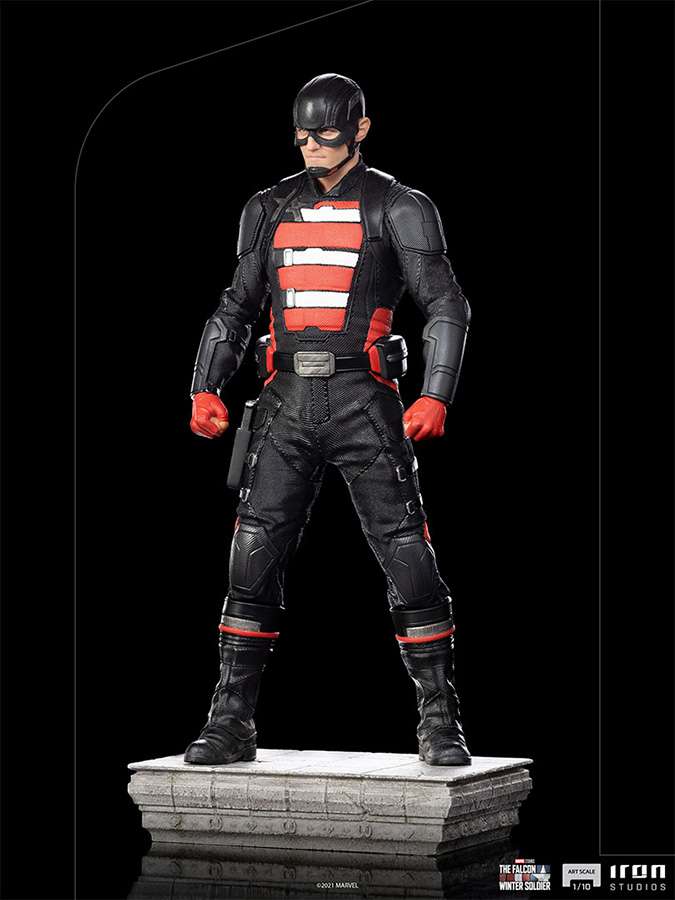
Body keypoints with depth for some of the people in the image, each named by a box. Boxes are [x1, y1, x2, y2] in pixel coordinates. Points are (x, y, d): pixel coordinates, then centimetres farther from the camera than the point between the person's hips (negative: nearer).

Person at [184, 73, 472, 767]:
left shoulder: (397, 208, 3)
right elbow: (236, 307, 21)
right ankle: (231, 722, 4)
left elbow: (446, 306, -4)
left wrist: (435, 396, -17)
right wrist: (205, 389, 8)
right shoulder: (271, 209, 16)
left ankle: (439, 723, 2)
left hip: (362, 398, -3)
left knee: (406, 554, -6)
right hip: (287, 401, 4)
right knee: (253, 558, -2)